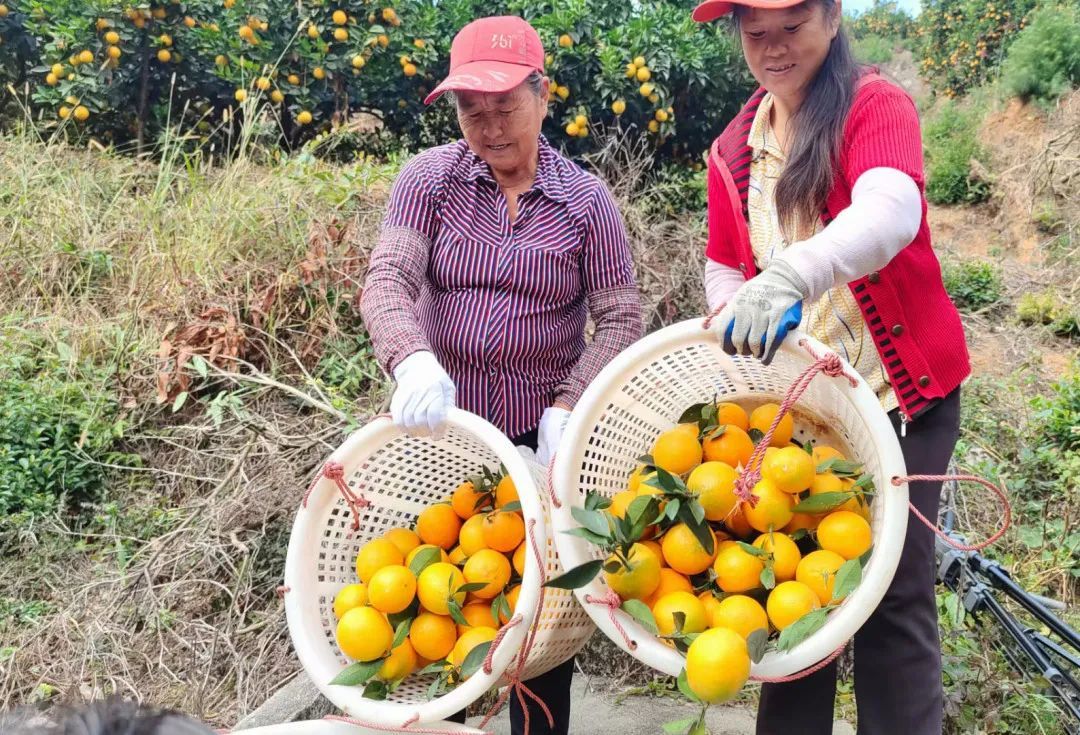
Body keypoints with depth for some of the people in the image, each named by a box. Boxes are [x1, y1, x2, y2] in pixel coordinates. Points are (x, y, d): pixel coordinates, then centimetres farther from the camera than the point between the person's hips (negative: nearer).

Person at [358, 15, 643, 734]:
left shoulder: (586, 200, -4)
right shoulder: (430, 177, -3)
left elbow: (620, 317, -3)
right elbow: (388, 279, -14)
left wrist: (567, 406, -16)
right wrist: (413, 358, -35)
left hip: (542, 435, 0)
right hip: (441, 427, 1)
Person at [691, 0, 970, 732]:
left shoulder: (876, 104, -8)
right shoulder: (735, 146, 7)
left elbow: (890, 213, -29)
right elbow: (724, 266, 12)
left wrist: (792, 274, -46)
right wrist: (735, 327, -8)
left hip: (899, 393, -4)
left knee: (891, 593, -1)